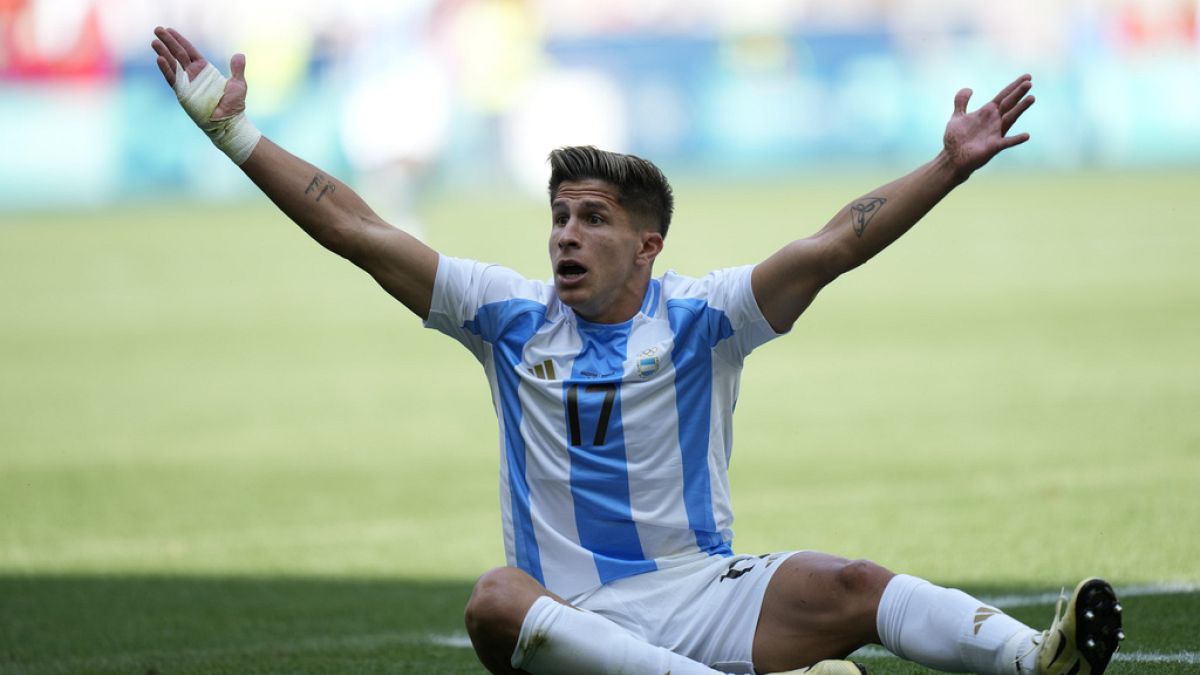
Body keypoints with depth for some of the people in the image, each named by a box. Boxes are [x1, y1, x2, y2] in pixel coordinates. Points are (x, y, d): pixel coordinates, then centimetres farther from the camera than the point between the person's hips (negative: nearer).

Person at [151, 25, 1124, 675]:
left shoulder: (698, 317, 3)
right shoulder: (509, 316, 9)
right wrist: (234, 132, 6)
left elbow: (831, 248, -9)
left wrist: (951, 167, -21)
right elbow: (357, 231, 8)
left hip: (706, 594, 0)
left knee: (846, 585, -28)